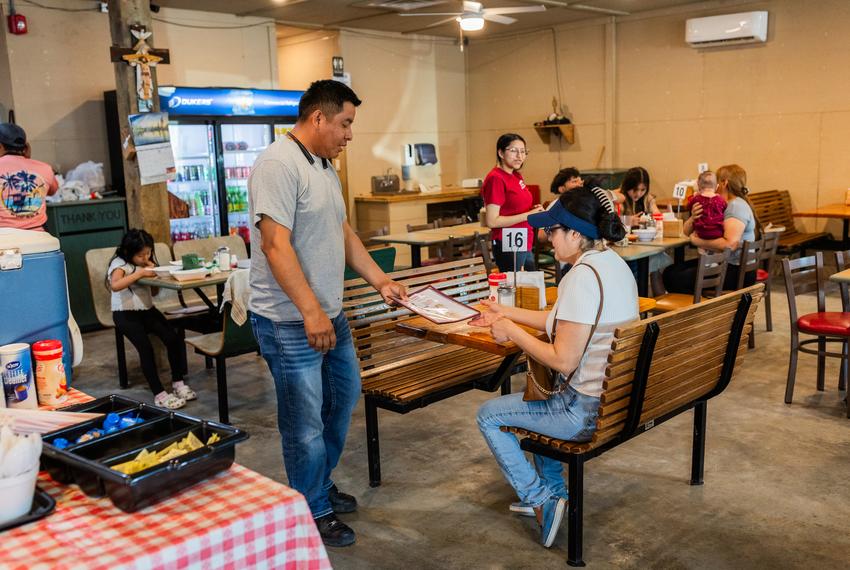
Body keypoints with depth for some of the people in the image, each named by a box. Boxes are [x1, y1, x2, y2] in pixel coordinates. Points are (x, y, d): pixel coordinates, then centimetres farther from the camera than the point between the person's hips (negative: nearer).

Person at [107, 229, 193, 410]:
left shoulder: (145, 262, 12)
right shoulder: (120, 264, -9)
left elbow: (155, 290, 12)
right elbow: (115, 285, -30)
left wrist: (153, 269, -3)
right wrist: (139, 273, -30)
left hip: (147, 309, 6)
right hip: (125, 313, -6)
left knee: (174, 339, -16)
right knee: (146, 347, -25)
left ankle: (178, 383, -4)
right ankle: (159, 394, -21)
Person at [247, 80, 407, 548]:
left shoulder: (325, 167, 13)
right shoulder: (278, 165, -17)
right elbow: (276, 245, -24)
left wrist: (381, 281, 14)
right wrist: (310, 311, -28)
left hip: (330, 314, 10)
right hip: (290, 321, -10)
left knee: (345, 396, 21)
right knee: (306, 420, 2)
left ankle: (321, 482, 40)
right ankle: (313, 511, 21)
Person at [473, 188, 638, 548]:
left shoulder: (583, 276, -24)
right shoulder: (612, 262, 6)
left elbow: (563, 361, -24)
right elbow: (562, 323, 15)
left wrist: (513, 332, -13)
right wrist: (506, 313, 16)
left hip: (589, 410, -10)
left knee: (488, 416, 7)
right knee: (540, 395, 35)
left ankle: (541, 502, 10)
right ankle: (551, 490, 37)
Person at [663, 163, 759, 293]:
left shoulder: (737, 206, -13)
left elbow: (730, 244, -27)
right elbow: (687, 231, 11)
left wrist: (697, 241, -17)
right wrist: (693, 218, -11)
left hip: (736, 270, -9)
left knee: (678, 280, -23)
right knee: (669, 272, -5)